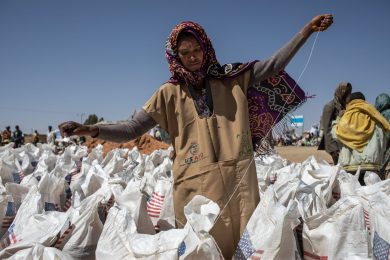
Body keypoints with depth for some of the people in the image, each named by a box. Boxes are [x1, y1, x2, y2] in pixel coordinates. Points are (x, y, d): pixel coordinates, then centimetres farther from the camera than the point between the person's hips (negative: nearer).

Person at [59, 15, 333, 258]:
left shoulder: (231, 78, 9)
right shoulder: (169, 93, 5)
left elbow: (274, 65, 8)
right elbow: (131, 130, 1)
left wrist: (307, 30, 2)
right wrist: (91, 130, -14)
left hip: (238, 178, 1)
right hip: (196, 183, -1)